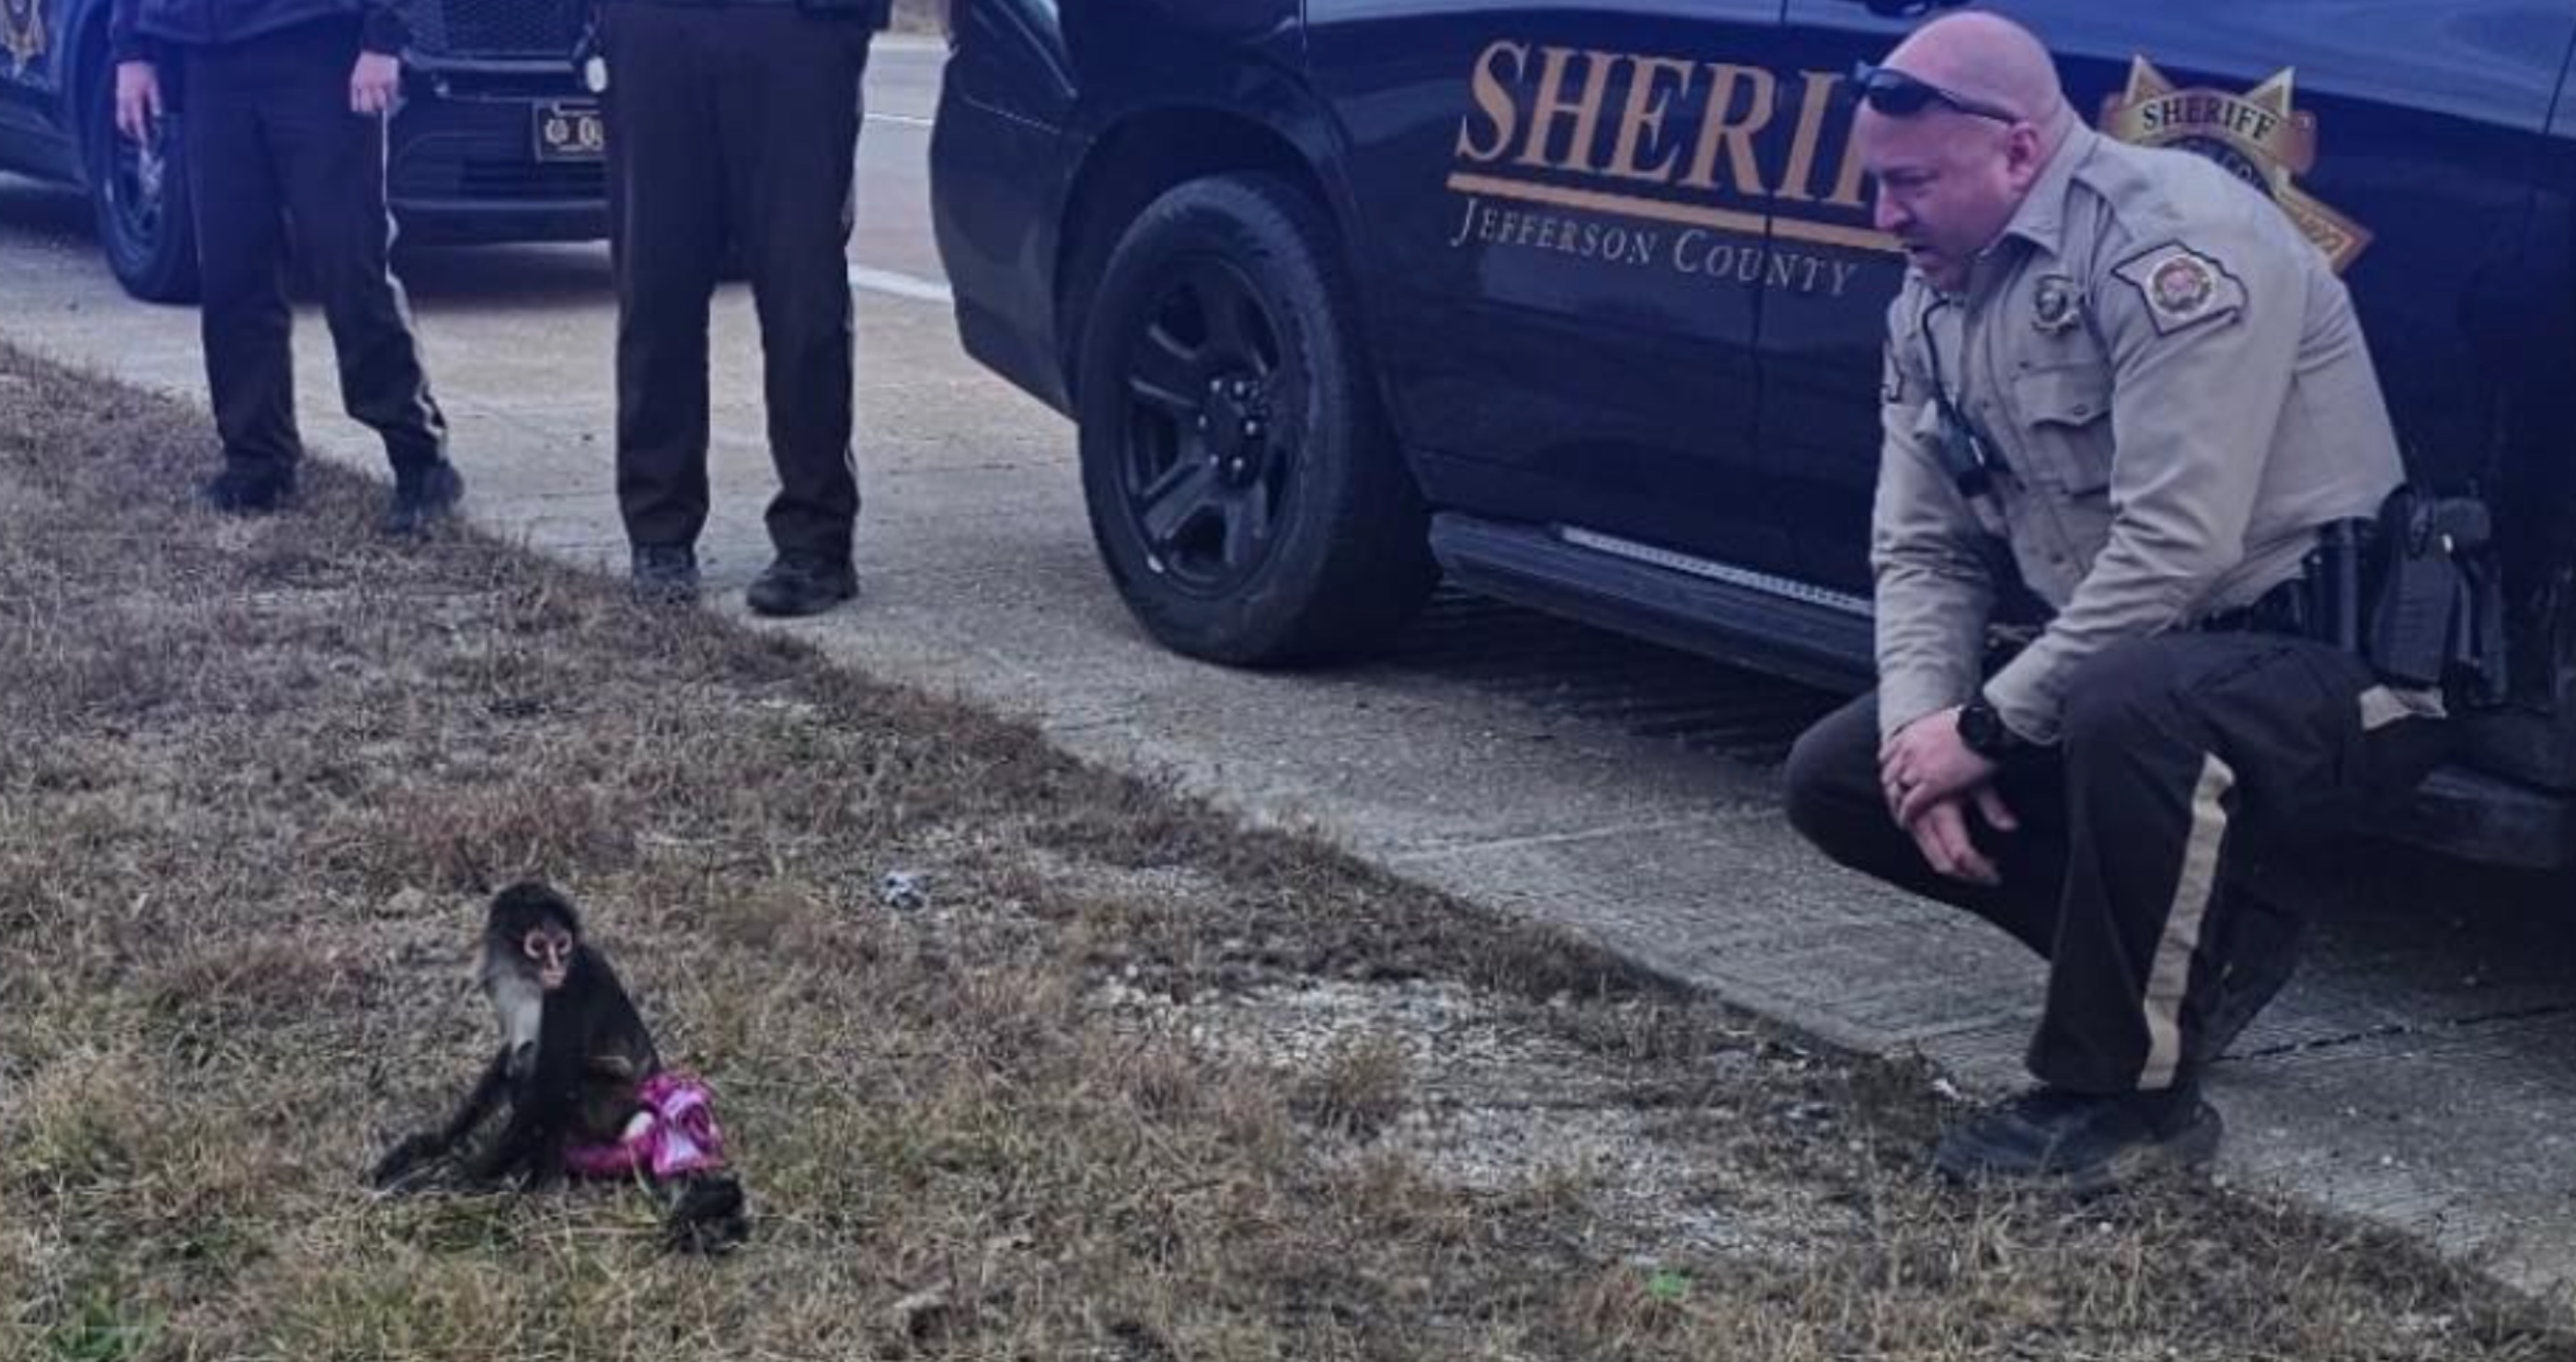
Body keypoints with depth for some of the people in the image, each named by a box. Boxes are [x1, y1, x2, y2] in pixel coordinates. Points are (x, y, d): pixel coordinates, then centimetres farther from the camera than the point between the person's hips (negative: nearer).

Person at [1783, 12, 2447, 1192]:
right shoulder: (1932, 302, 5)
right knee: (1838, 779, 1)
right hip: (2119, 664, 9)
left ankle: (2126, 1094, -18)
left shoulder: (2168, 235, -22)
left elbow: (2176, 546, -29)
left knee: (2128, 711, -40)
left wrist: (1987, 724, -22)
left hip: (2332, 663, -9)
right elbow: (1923, 550, 7)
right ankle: (2199, 941, 8)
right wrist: (1925, 718, -12)